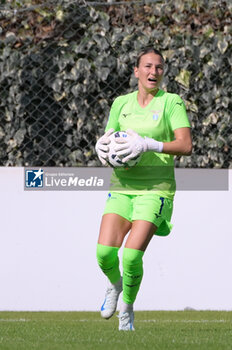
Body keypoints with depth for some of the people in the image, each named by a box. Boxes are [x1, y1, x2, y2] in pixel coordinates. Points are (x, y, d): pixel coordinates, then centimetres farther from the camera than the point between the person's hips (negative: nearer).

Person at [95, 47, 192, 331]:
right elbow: (106, 144, 15)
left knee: (132, 255, -19)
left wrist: (148, 145, -24)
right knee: (105, 251, -15)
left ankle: (127, 309, 8)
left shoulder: (172, 103, -2)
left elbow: (185, 146, -12)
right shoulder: (121, 104, 11)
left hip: (156, 188, -3)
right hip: (122, 187, 3)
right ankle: (115, 284, 20)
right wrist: (103, 148, -10)